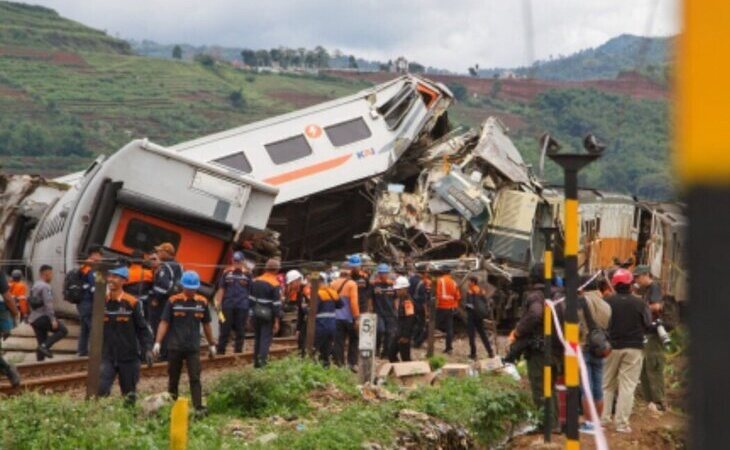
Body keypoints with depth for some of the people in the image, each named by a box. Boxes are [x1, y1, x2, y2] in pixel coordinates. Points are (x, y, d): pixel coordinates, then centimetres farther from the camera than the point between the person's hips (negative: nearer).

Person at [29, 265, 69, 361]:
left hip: (33, 318, 9)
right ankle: (45, 346, -17)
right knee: (63, 330, -6)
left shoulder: (35, 286, 18)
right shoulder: (45, 286, -12)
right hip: (42, 317, -9)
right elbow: (48, 304, -21)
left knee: (41, 342, 10)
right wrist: (53, 320, -23)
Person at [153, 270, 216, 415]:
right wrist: (158, 342, -14)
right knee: (173, 379, 10)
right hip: (175, 347, -1)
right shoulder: (173, 301, -3)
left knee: (195, 378, -8)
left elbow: (206, 324, 15)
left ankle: (198, 407, -12)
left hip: (193, 348, 1)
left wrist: (211, 344, 19)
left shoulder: (202, 302, 4)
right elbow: (164, 323, -4)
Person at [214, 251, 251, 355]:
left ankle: (238, 350, 14)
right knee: (225, 328, 2)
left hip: (242, 307, 0)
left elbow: (250, 290, 9)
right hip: (228, 306, 0)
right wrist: (218, 302, -2)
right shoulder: (226, 273, 5)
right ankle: (220, 351, 7)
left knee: (240, 330, 5)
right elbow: (221, 289, 7)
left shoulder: (247, 274, 4)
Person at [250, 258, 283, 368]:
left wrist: (250, 313, 16)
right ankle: (262, 361, -13)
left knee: (257, 338, 16)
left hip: (256, 314, 6)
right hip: (268, 316, -6)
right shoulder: (275, 285, -12)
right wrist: (277, 321, -11)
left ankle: (256, 361, 23)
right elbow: (276, 304, -14)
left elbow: (251, 299, 9)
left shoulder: (255, 281, 5)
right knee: (266, 339, -3)